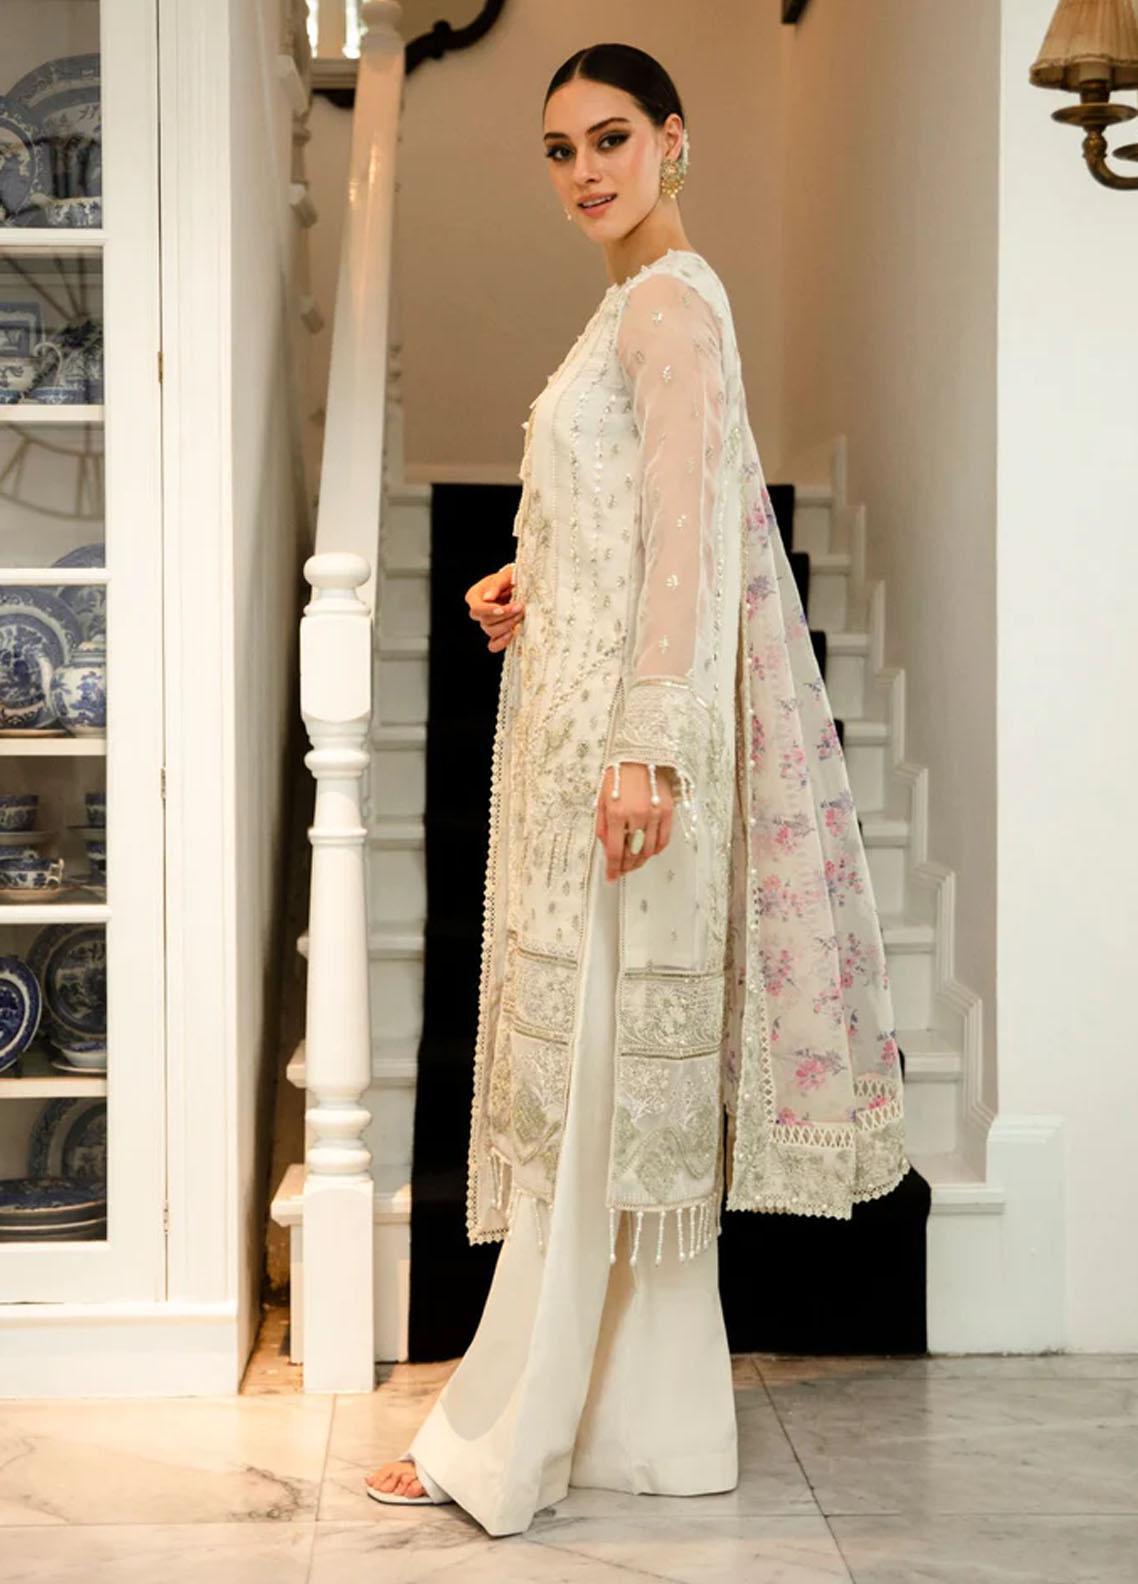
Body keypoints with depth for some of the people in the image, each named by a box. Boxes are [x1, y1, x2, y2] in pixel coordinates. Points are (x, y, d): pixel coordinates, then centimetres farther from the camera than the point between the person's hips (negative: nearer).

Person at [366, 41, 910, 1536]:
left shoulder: (675, 302, -10)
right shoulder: (639, 304, 20)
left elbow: (692, 542, -18)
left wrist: (647, 748, -24)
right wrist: (525, 583, 10)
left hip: (624, 730, -10)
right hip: (581, 719, 10)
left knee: (588, 1070, -6)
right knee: (632, 1080, 10)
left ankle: (499, 1440, 1)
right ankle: (656, 1424, 17)